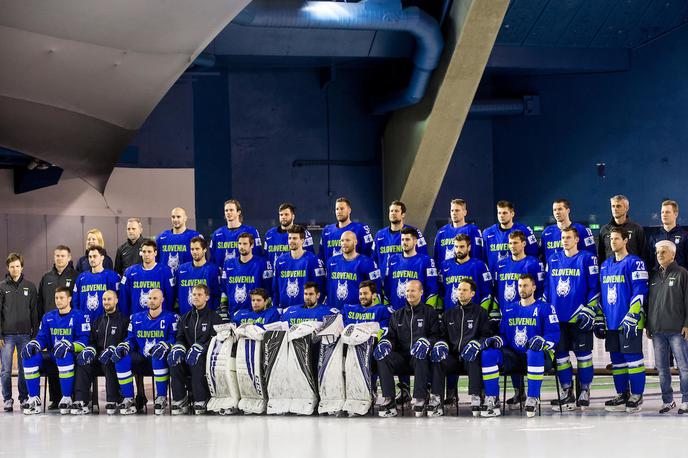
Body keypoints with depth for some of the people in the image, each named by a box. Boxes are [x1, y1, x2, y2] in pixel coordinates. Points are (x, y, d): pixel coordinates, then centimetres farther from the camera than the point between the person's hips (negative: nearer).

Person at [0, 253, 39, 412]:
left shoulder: (30, 287, 8)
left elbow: (34, 312, 8)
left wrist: (35, 334, 2)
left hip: (25, 334, 1)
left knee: (25, 369, 3)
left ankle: (24, 398, 12)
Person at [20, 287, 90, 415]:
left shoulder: (79, 317, -3)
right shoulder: (48, 317, 15)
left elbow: (84, 341, -12)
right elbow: (41, 338, 13)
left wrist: (68, 345, -30)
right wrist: (33, 344, -11)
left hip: (71, 356, -5)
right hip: (51, 355, 5)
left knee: (64, 356, -40)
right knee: (30, 357, -21)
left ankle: (67, 398, -28)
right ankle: (34, 399, -15)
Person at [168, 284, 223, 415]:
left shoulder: (214, 317, 5)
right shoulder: (185, 318, 21)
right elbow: (180, 337, 12)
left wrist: (198, 348, -25)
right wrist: (178, 348, -13)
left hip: (206, 354, -4)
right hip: (187, 353, 4)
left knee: (196, 362, -37)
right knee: (174, 360, -28)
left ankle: (200, 401, -33)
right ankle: (180, 400, -26)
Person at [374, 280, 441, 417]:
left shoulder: (430, 312, 10)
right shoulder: (397, 315, 22)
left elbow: (437, 335, 0)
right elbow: (391, 335, 17)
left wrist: (425, 341, -23)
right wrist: (386, 342, -9)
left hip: (419, 356, -4)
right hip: (401, 357, 4)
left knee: (420, 357, -39)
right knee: (383, 358, -27)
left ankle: (419, 399, -39)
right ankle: (388, 400, -33)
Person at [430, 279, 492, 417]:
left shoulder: (480, 312, 11)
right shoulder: (449, 313, 21)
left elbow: (486, 335, 4)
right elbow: (443, 335, 21)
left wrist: (475, 344, -16)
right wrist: (441, 344, -4)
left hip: (470, 356, -3)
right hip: (453, 357, 3)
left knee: (473, 361, -38)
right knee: (437, 360, -28)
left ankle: (475, 400, -41)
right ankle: (436, 401, -33)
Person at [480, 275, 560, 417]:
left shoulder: (545, 308, 2)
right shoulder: (508, 310, 17)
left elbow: (554, 335, -8)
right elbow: (503, 335, 14)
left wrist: (542, 341, -30)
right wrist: (496, 340, -11)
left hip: (538, 356, -4)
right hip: (514, 356, 4)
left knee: (534, 353, -41)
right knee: (488, 353, -21)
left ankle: (532, 399, -32)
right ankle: (492, 399, -19)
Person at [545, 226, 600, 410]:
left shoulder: (587, 259, -3)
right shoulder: (553, 260, 11)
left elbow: (594, 287, -6)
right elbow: (547, 286, 17)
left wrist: (589, 310, -12)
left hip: (579, 319, -5)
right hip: (558, 317, 5)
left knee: (583, 354, 1)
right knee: (560, 354, 6)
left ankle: (584, 391, 11)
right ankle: (566, 391, 16)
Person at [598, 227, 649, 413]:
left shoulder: (634, 263, -6)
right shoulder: (605, 265, 16)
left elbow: (639, 292, -13)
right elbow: (600, 293, 21)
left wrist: (631, 317, -18)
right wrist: (599, 319, 16)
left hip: (629, 322, -7)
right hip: (611, 321, 7)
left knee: (633, 358, -4)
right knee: (617, 360, 10)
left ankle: (636, 396, 3)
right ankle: (622, 395, 17)